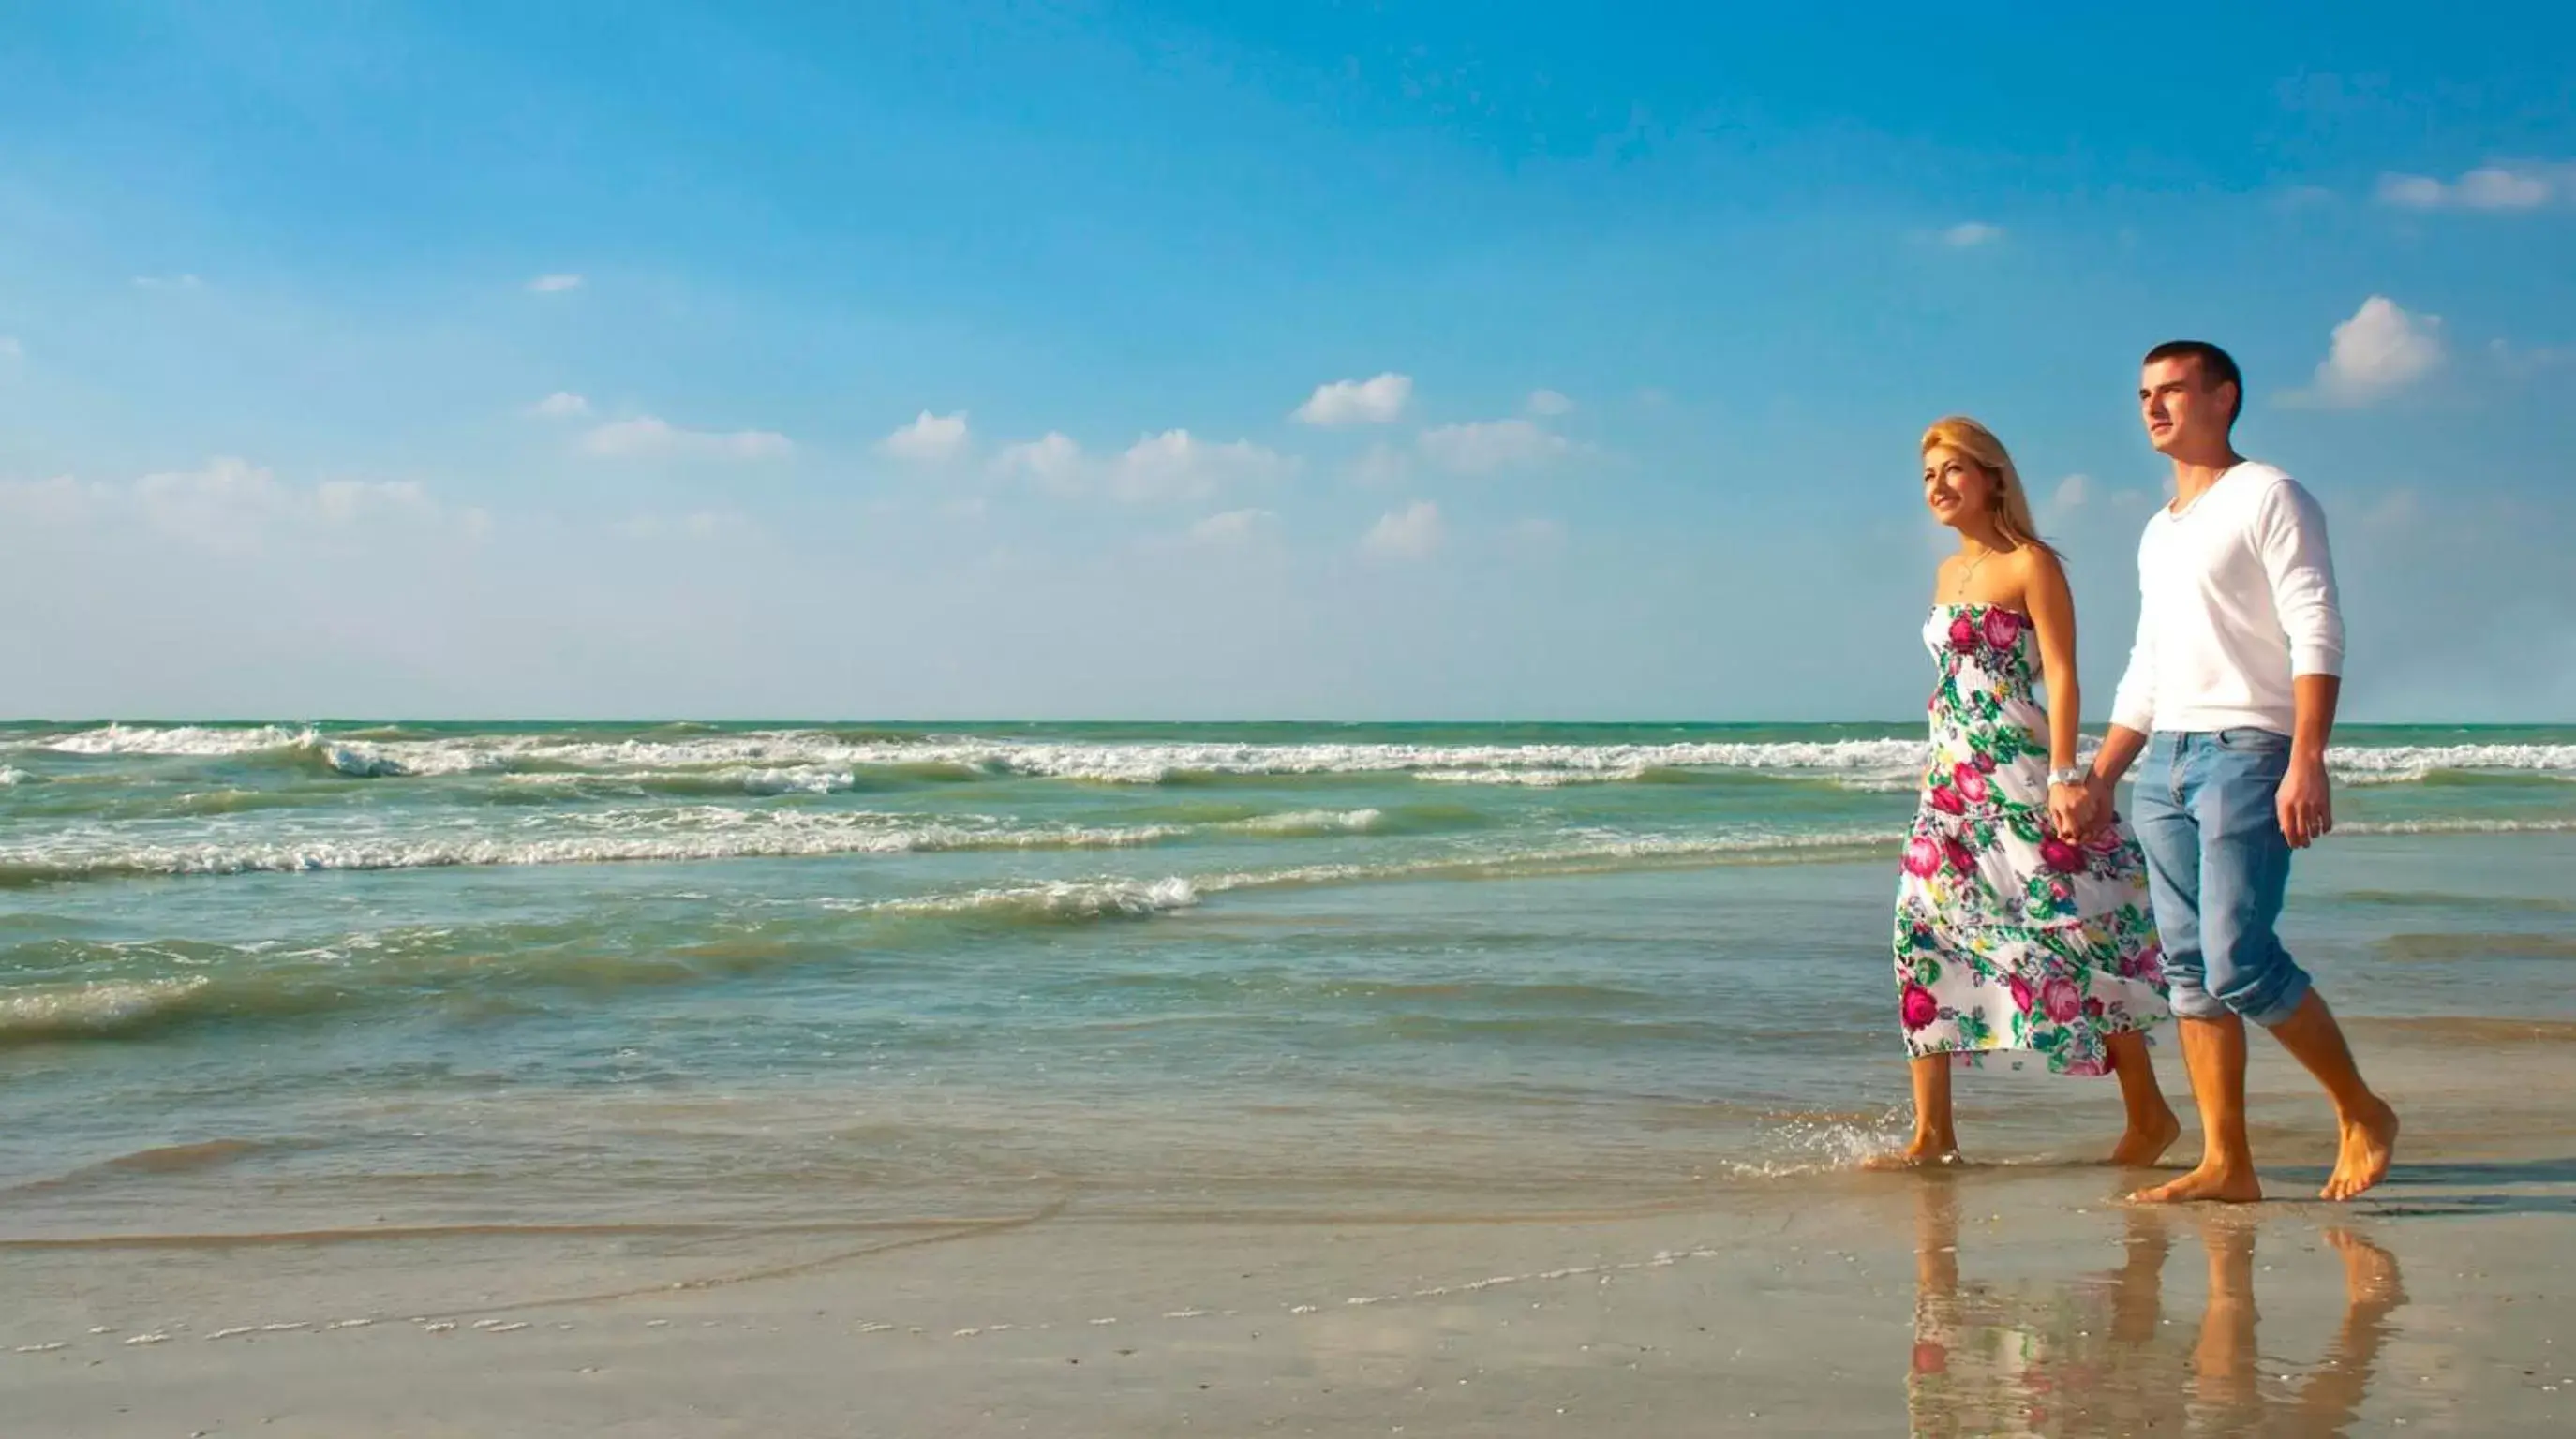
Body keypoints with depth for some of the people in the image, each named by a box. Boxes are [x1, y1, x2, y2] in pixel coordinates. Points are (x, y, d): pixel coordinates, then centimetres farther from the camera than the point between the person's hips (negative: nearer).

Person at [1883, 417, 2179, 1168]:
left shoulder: (2031, 565, -4)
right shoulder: (1948, 574, 17)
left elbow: (2061, 677, -11)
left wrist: (2063, 776, -19)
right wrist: (1944, 776, 17)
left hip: (2020, 776, -8)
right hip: (1952, 781, 8)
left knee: (2069, 931, -5)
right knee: (1924, 934, 1)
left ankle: (2149, 1114, 8)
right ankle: (1932, 1134, 4)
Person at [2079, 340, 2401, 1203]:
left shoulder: (2268, 498, -2)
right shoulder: (2158, 533, 22)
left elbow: (2317, 633, -11)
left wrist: (2307, 761, -22)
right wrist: (2099, 780, 21)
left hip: (2247, 751, -8)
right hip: (2165, 761, 8)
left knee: (2240, 963, -15)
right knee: (2190, 971, 3)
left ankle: (2362, 1114, 4)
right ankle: (2226, 1164, 5)